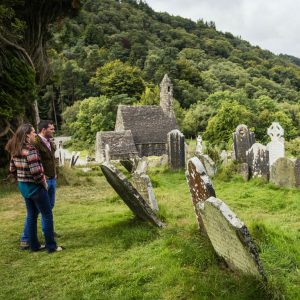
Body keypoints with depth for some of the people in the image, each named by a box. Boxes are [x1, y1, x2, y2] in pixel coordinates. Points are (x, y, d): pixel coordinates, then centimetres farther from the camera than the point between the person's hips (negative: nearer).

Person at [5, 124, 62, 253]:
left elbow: (12, 169, 12)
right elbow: (36, 172, -25)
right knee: (47, 215, 3)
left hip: (22, 186, 9)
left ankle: (34, 245, 26)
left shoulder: (15, 150, 5)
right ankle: (51, 246, 10)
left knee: (31, 215, 17)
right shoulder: (30, 150, -22)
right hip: (34, 187, -8)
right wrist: (44, 184, -10)